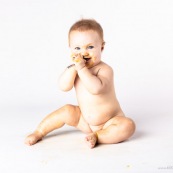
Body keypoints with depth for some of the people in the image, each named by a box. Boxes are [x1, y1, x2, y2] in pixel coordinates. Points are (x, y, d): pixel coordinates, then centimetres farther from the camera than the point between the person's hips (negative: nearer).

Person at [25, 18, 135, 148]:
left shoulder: (105, 69, -21)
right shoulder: (76, 69, -3)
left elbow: (96, 88, -39)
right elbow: (64, 87, -18)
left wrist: (81, 68, -37)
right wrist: (73, 67, -28)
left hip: (109, 122, -5)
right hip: (85, 121, 5)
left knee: (127, 126, -29)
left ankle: (97, 136, -22)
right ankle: (39, 133, 4)